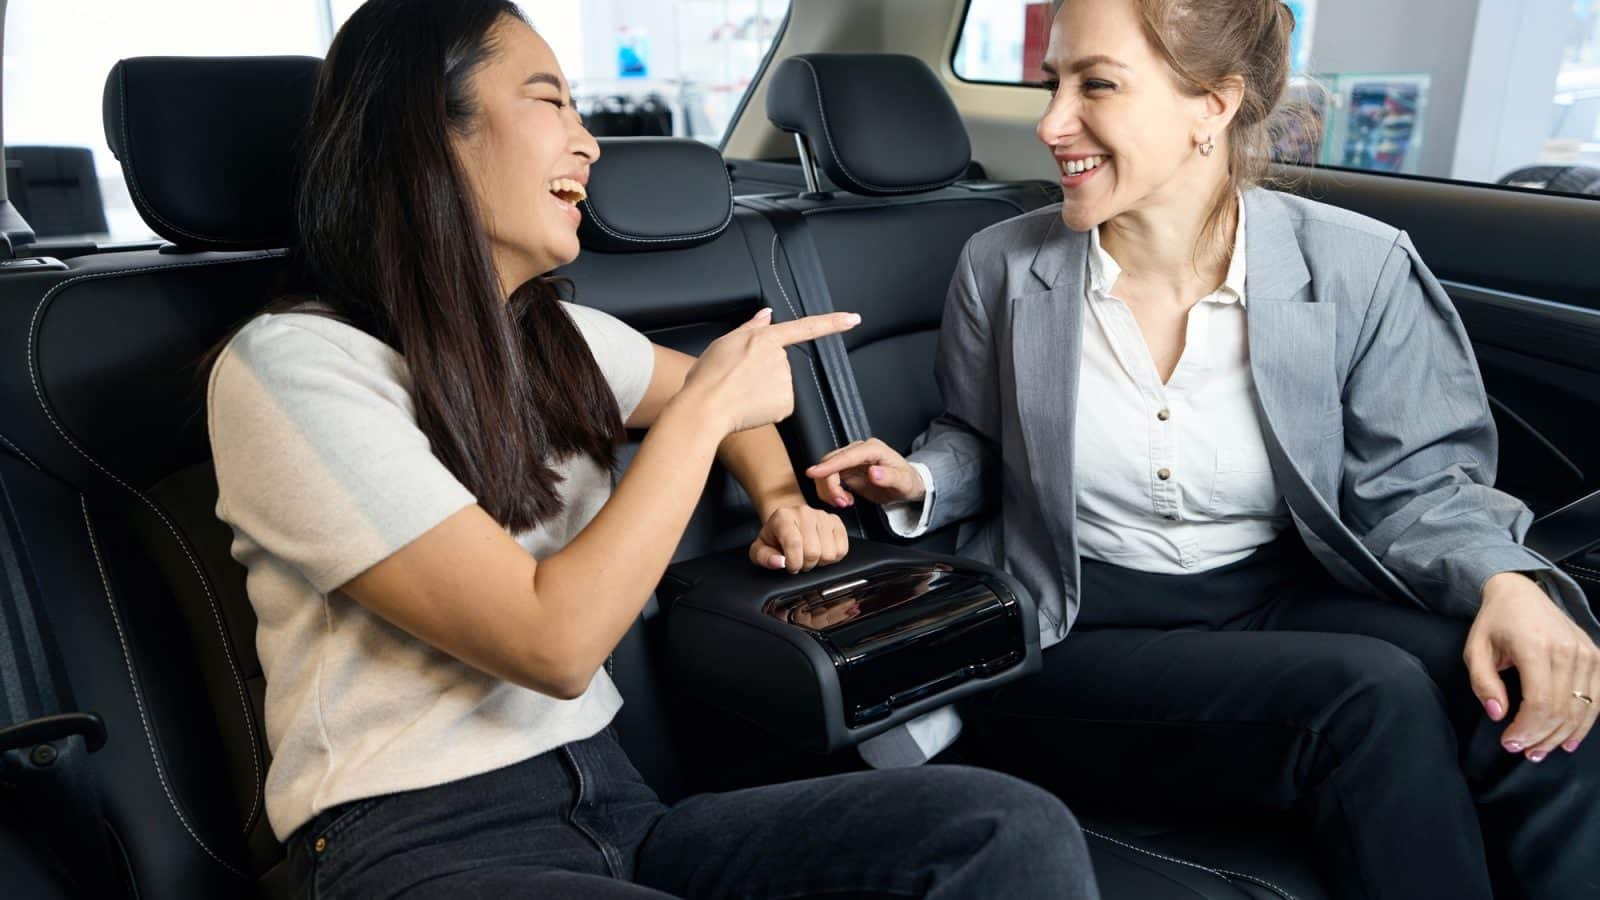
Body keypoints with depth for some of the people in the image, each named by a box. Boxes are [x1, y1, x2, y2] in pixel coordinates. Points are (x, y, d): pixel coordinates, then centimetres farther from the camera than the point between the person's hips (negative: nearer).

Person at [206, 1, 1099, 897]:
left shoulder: (559, 340, 8)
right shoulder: (293, 365, -12)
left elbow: (713, 386, 29)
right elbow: (555, 644, -19)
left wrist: (782, 496, 10)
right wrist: (704, 408, -12)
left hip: (613, 799, 6)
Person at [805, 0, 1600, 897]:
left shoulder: (1357, 268, -4)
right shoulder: (1002, 267, -2)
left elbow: (1412, 478, 0)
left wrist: (1507, 580, -20)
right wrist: (920, 480, -8)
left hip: (1282, 603, 2)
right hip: (1080, 640, -1)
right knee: (1375, 701, -28)